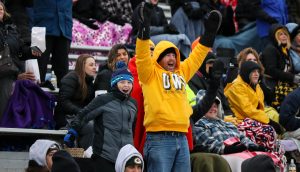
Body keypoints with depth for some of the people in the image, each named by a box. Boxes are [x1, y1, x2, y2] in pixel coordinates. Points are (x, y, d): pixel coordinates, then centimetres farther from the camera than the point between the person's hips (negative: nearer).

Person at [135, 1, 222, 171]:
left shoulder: (182, 72, 19)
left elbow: (198, 55, 27)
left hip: (181, 138, 6)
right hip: (159, 138, -6)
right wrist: (145, 24, -21)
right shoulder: (150, 73, 3)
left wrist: (211, 31, 24)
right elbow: (142, 55, -11)